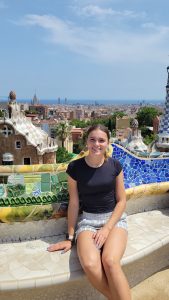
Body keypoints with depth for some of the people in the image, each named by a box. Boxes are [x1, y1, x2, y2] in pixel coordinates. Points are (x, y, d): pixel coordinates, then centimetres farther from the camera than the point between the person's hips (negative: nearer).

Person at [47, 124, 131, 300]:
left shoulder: (115, 165, -3)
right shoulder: (75, 167, -6)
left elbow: (121, 200, 1)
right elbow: (74, 203, 0)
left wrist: (107, 228, -11)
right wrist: (70, 237, 3)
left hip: (114, 218, 0)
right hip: (87, 219, 0)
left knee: (110, 262, -31)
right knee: (90, 266, -29)